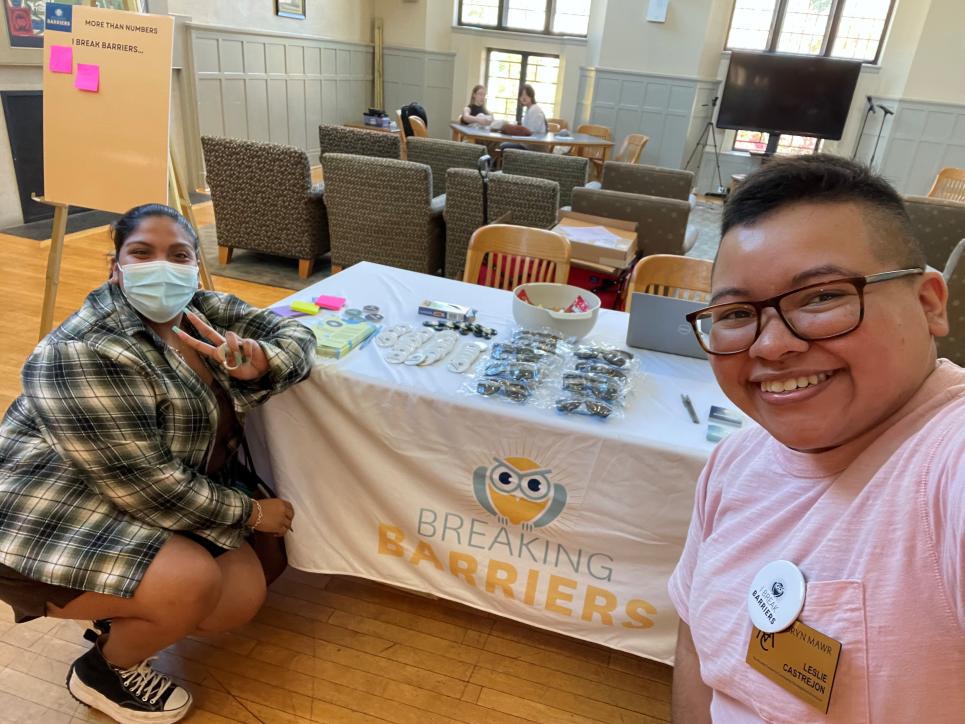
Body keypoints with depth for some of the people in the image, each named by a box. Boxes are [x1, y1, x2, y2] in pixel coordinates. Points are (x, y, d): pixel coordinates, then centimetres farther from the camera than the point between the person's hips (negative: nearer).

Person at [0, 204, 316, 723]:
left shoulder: (201, 311, -2)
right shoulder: (85, 352, -26)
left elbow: (294, 335, 0)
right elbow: (148, 487, -27)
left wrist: (257, 363, -23)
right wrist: (250, 513, -16)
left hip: (151, 506, 8)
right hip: (50, 525, -7)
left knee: (245, 597, -5)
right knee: (193, 585, -26)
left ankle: (121, 610, 21)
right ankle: (102, 671, 6)